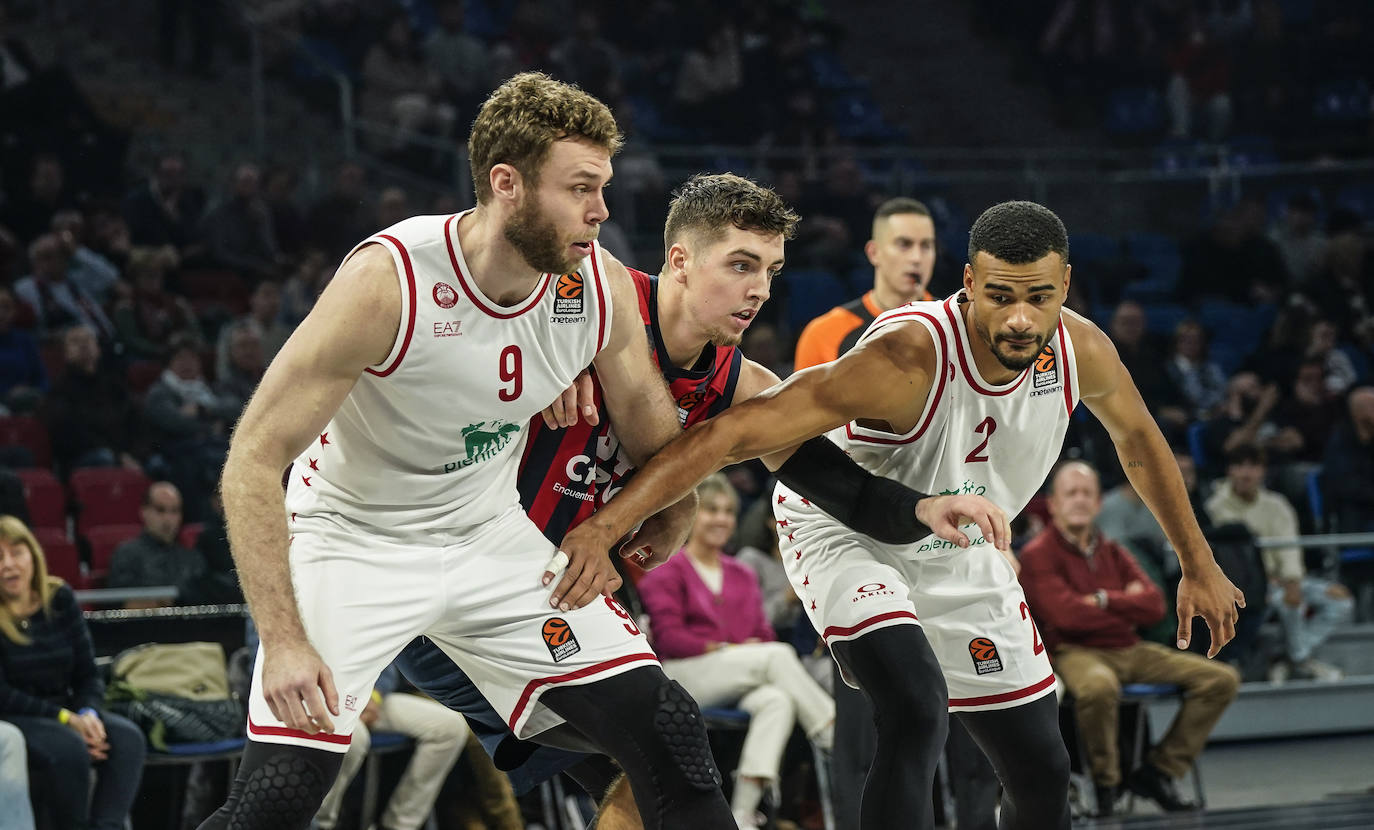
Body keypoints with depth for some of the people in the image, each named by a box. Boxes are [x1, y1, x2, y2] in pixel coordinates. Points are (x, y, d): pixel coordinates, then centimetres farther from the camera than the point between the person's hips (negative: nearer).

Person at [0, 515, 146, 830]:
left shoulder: (59, 598, 4)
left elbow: (87, 674, 6)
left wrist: (88, 714, -15)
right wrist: (66, 719, -20)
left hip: (63, 711, 5)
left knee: (128, 738, -22)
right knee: (68, 746, -34)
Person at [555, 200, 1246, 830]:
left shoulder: (1081, 352, -18)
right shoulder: (907, 359, -37)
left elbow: (1137, 439, 6)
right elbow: (735, 433, -42)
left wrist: (1198, 565, 14)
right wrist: (607, 525, -51)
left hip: (961, 552, 6)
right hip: (845, 538, -6)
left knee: (1042, 774, 7)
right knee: (916, 712, -32)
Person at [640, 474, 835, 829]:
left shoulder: (743, 577, 24)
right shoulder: (667, 572, 6)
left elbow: (763, 635, 18)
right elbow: (668, 639, -5)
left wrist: (757, 647, -7)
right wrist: (724, 649, -15)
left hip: (739, 685, 5)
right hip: (684, 675, -5)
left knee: (779, 700, -33)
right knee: (779, 655, -29)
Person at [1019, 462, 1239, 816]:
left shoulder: (1112, 552, 17)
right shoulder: (1038, 555, -2)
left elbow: (1155, 605, 4)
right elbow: (1067, 615, -16)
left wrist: (1104, 600, -10)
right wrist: (1129, 603, -2)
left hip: (1129, 651, 7)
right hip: (1074, 653, -7)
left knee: (1222, 678, -3)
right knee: (1099, 686, -44)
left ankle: (1156, 772, -2)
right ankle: (1105, 783, -18)